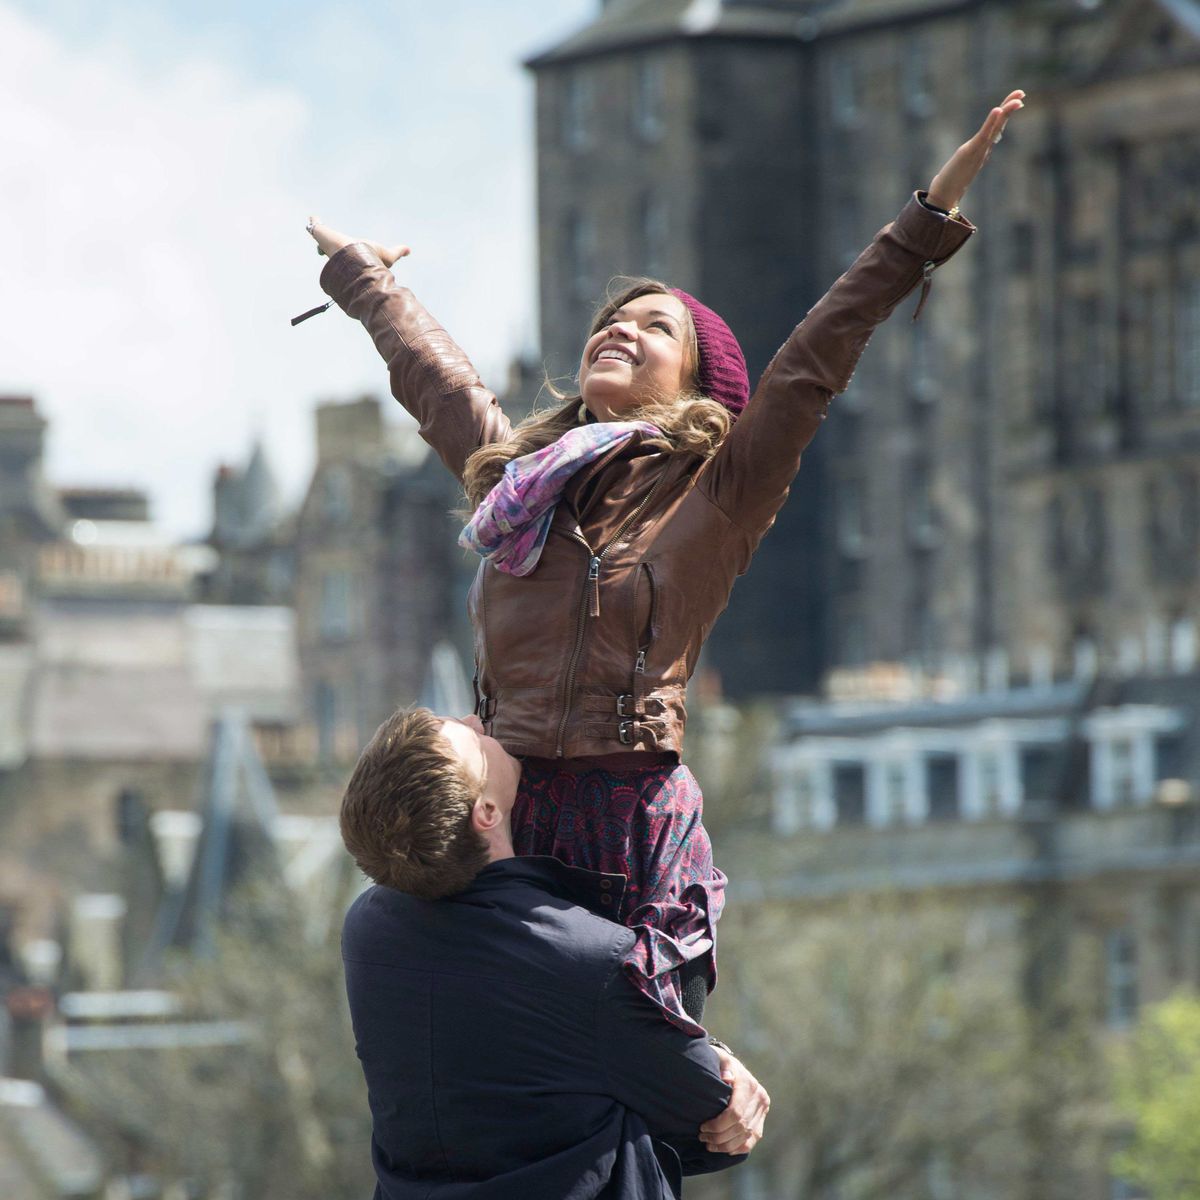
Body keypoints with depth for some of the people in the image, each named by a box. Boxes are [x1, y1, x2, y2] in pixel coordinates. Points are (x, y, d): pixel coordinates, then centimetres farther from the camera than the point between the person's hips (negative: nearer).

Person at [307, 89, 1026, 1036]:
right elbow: (431, 371, 33)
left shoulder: (711, 498, 5)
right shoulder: (514, 477, 17)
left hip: (637, 827, -4)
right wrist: (360, 275, 49)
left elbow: (814, 364, 0)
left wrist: (933, 218, -5)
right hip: (511, 826, 4)